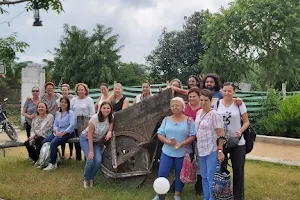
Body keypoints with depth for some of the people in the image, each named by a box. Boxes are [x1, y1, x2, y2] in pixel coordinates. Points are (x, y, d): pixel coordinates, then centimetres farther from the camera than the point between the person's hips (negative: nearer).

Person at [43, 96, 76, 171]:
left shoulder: (70, 113, -2)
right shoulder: (57, 113, 18)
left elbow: (72, 125, -13)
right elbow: (55, 124, 14)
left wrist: (63, 133, -19)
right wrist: (56, 131, -9)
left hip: (67, 133, -6)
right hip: (57, 132, 6)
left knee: (53, 143, -29)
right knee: (44, 142, -16)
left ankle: (53, 164, -20)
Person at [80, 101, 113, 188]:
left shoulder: (111, 119, -15)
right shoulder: (95, 118, -28)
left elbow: (110, 129, -8)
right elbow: (90, 135, -24)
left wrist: (109, 132, -34)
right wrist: (91, 151, -23)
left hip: (96, 141, 4)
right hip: (86, 139, -4)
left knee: (98, 160, -17)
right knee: (90, 160, -20)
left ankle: (91, 178, 9)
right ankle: (86, 179, 8)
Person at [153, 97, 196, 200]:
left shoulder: (189, 121, -3)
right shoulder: (166, 119, 5)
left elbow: (193, 136, -9)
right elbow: (160, 134, 2)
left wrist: (181, 144, -21)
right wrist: (167, 141, -17)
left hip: (182, 153, -2)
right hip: (167, 152, 2)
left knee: (179, 175, 9)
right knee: (162, 173, 0)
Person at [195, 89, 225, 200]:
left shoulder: (214, 115, -13)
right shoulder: (198, 113, 8)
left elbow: (220, 135, -14)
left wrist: (220, 151, -18)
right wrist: (197, 148, 18)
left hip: (212, 150, -7)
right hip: (201, 150, 7)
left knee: (211, 178, -1)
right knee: (204, 177, 16)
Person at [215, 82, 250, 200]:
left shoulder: (239, 104, -5)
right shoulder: (217, 104, 2)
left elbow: (246, 122, -1)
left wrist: (240, 131, -19)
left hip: (237, 142, -2)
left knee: (238, 171, 7)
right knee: (221, 169, 10)